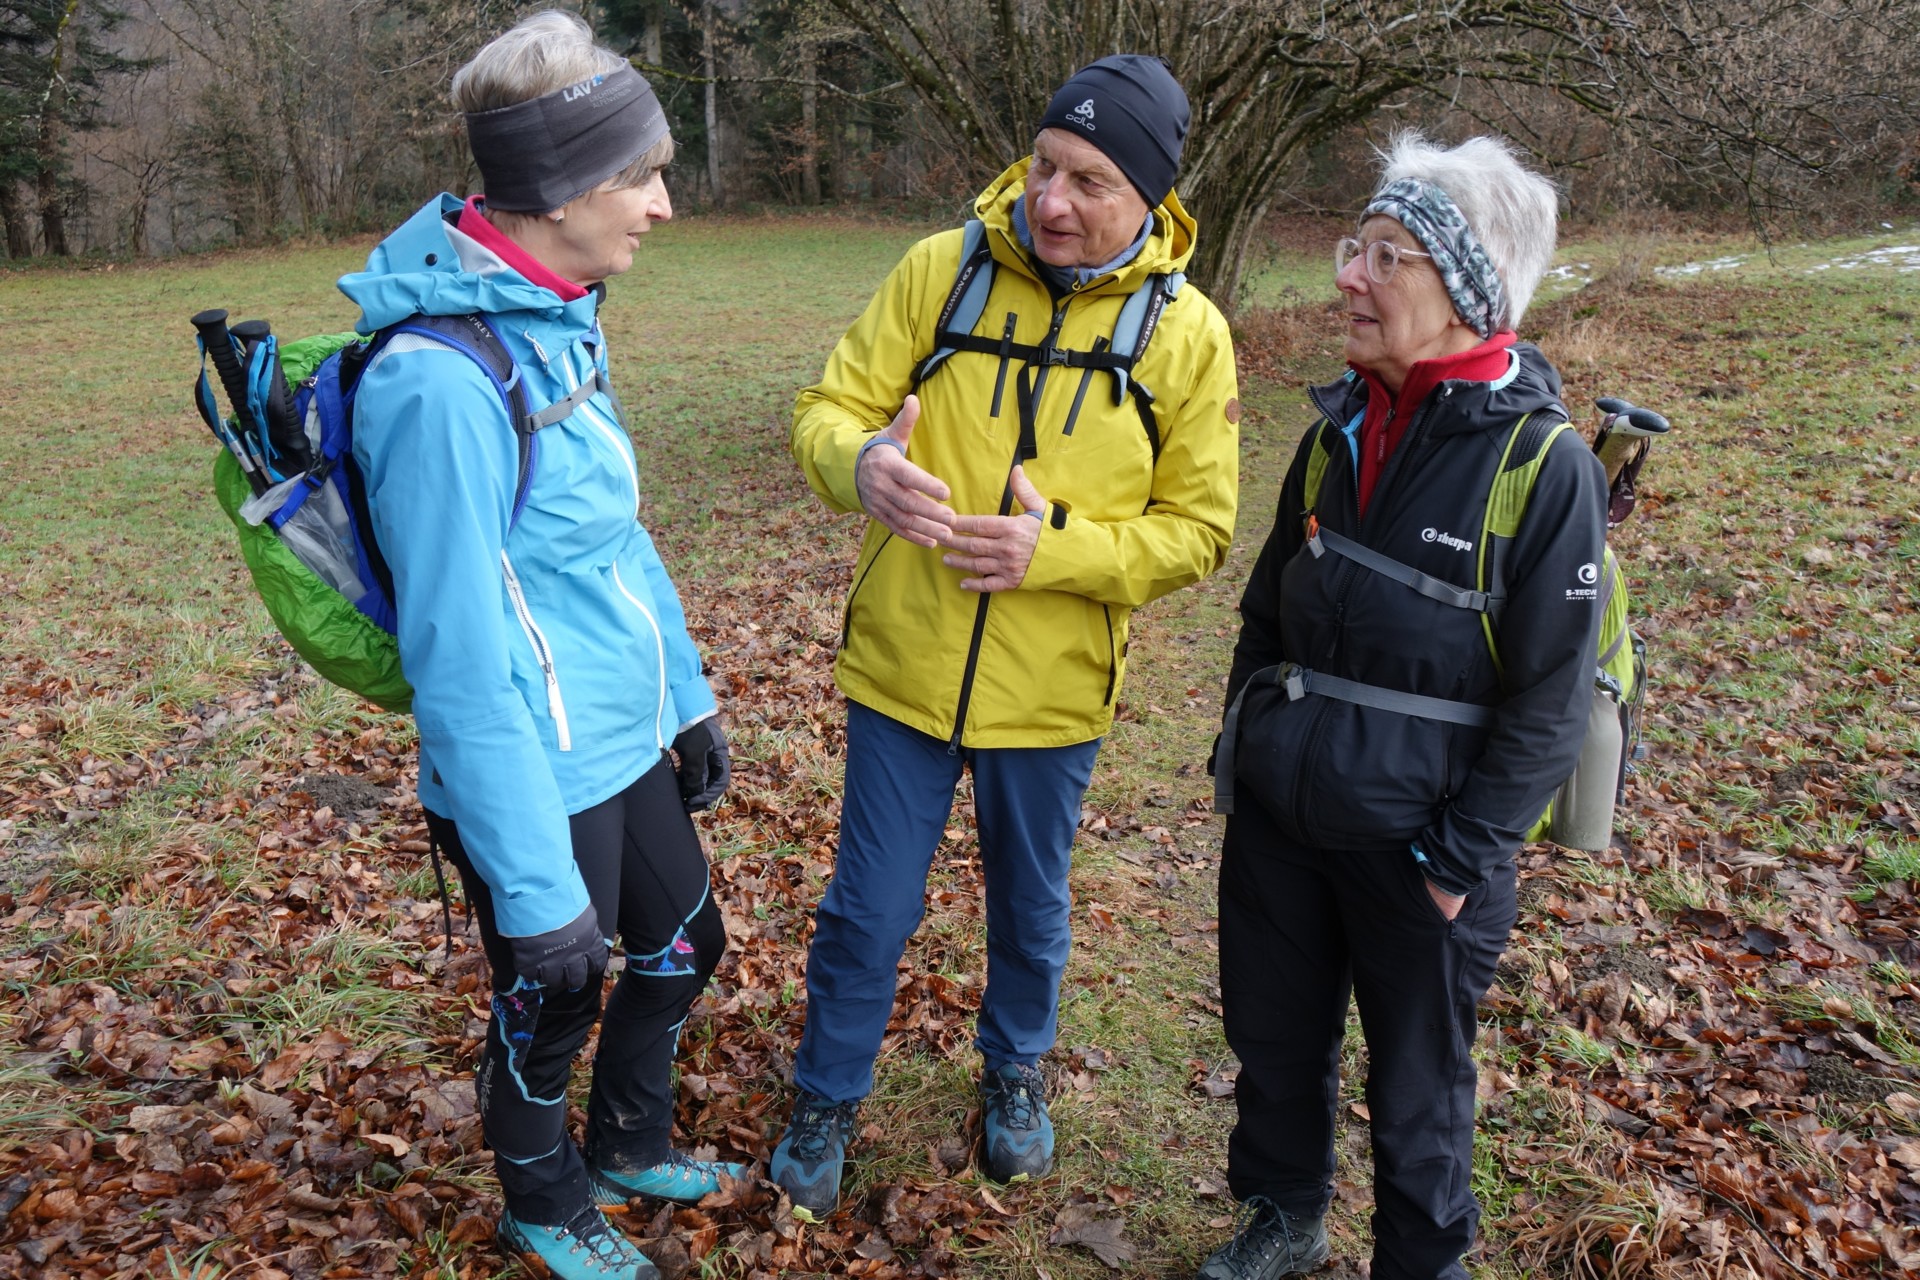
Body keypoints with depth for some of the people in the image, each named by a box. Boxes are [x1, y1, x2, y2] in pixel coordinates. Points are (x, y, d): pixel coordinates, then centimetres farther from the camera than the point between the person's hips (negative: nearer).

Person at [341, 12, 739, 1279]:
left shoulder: (560, 318, 1)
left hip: (625, 745, 8)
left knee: (684, 945, 24)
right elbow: (461, 657, -25)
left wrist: (689, 695, 17)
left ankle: (631, 1146, 51)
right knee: (552, 1004, 16)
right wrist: (535, 886, -21)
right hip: (539, 782, -8)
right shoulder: (442, 376, -26)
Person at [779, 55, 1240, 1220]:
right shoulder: (940, 269, -6)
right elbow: (829, 410, -4)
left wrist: (1058, 550, -22)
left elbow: (1198, 530, -6)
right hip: (904, 669, 0)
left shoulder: (1188, 334, -7)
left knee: (1031, 908, 21)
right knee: (870, 909, 12)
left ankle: (1014, 1074, 50)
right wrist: (862, 466, -29)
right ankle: (827, 1101, 39)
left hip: (1052, 691, 1)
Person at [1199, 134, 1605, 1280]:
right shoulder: (1342, 428, 1)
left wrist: (1464, 855, -13)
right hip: (1278, 813, 6)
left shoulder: (1543, 462, -16)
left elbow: (1550, 700, -14)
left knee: (1417, 1077, 15)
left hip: (1411, 840, -5)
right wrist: (1242, 747, 12)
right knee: (1272, 1036, 21)